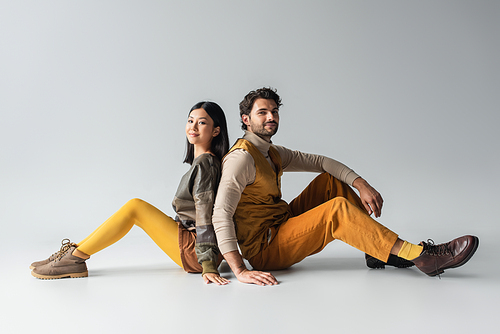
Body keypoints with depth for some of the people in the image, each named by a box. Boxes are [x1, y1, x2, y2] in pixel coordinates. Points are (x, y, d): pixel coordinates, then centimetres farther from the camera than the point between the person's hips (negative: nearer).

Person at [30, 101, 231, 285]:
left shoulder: (204, 163, -15)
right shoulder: (201, 161, 15)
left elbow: (205, 215, -21)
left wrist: (208, 266, -23)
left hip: (196, 252, -9)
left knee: (134, 206, -12)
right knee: (134, 210, 8)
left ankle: (74, 259, -8)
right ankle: (73, 252, 5)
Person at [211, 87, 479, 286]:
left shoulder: (271, 153, 12)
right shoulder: (242, 157, -17)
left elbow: (319, 161, 8)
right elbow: (221, 214, -27)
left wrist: (362, 185, -8)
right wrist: (240, 271, -36)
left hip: (282, 226, 9)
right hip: (264, 251, -9)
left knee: (331, 181, 5)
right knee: (337, 209, -26)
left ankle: (378, 249, -1)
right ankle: (420, 255, -23)